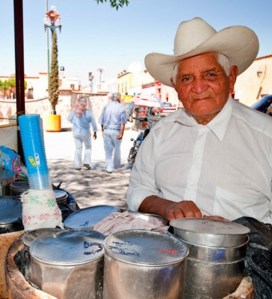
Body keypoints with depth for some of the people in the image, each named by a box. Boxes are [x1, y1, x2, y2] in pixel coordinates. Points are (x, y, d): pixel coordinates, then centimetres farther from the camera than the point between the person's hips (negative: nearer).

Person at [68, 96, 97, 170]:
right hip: (85, 132, -2)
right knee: (88, 147, 18)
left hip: (76, 132, 2)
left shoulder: (74, 110, -9)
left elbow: (69, 119, 6)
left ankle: (77, 165, 11)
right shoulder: (88, 112, -15)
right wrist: (95, 132, 5)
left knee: (78, 148, 12)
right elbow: (93, 123, -8)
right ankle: (86, 162, 5)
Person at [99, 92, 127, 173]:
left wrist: (103, 131, 16)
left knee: (108, 150, 5)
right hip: (116, 131, -2)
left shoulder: (106, 107, 6)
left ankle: (109, 167, 3)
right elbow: (123, 122, -13)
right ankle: (116, 165, 30)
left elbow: (101, 121, 8)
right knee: (117, 148, 16)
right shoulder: (121, 108, -5)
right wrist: (121, 133, -14)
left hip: (106, 131, 2)